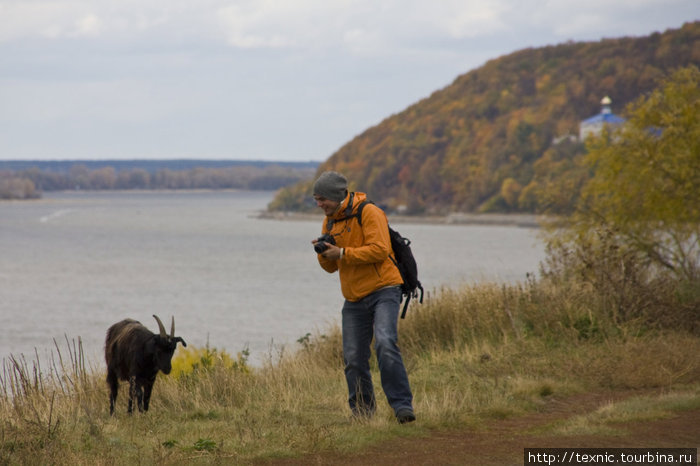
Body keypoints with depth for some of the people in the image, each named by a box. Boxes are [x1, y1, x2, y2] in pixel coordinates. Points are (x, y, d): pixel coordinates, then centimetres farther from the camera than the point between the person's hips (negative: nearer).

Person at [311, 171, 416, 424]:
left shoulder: (369, 213, -11)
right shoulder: (330, 222, 13)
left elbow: (379, 249, -22)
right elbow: (331, 267, 18)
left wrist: (342, 253, -21)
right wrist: (324, 253, -5)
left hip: (383, 291, -7)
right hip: (354, 299, 7)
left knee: (385, 344, -24)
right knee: (354, 359, 4)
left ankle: (402, 405, -22)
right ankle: (362, 412, 17)